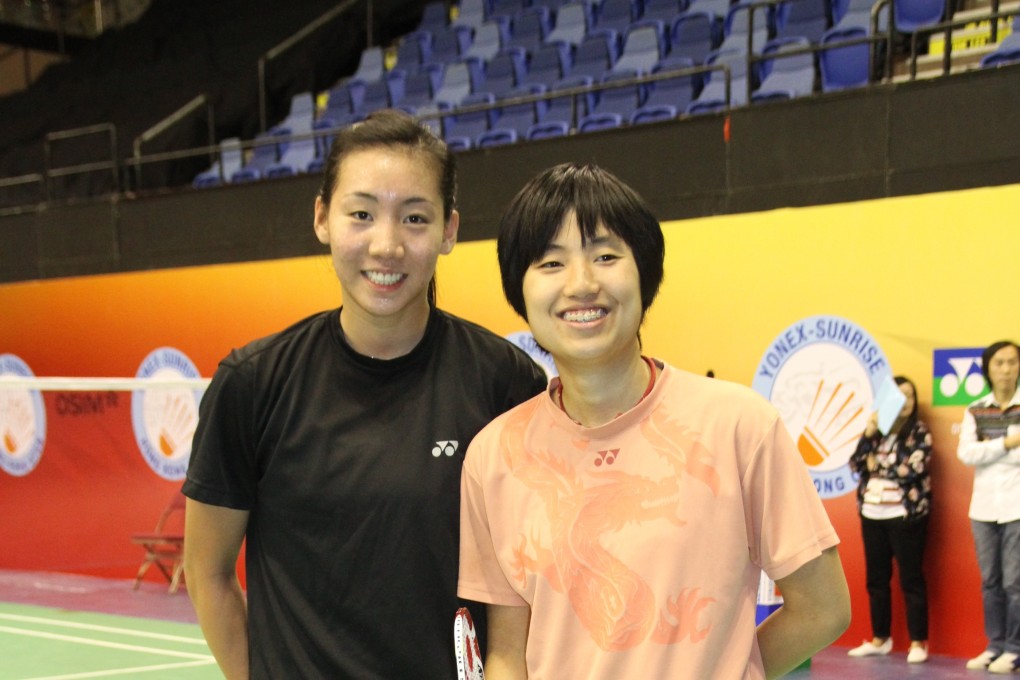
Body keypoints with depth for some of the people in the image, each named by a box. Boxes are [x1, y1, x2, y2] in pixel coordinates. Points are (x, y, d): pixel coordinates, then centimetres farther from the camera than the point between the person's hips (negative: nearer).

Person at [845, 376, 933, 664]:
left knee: (911, 579, -2)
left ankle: (918, 642, 4)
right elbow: (857, 464, 0)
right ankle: (880, 638, 20)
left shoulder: (920, 433, -4)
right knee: (876, 578, 10)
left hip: (906, 515, -5)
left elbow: (910, 471, -16)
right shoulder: (876, 430, 10)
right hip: (872, 514, 5)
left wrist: (877, 465, -5)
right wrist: (868, 434, -11)